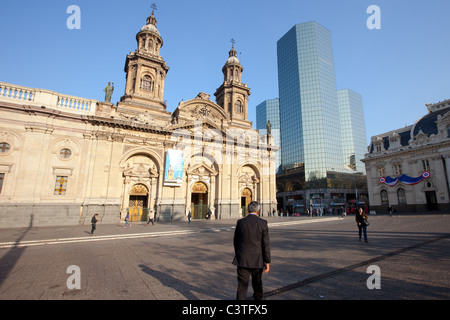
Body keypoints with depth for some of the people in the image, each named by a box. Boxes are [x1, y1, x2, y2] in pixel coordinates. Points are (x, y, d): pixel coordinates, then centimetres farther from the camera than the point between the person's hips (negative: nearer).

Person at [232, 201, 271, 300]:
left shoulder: (240, 222, -5)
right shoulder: (262, 223, -10)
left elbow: (235, 241, 5)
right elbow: (266, 244, -11)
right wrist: (267, 262, -4)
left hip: (242, 259, 0)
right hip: (257, 259, 0)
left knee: (242, 285, 5)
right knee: (257, 281, 24)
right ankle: (258, 297, 47)